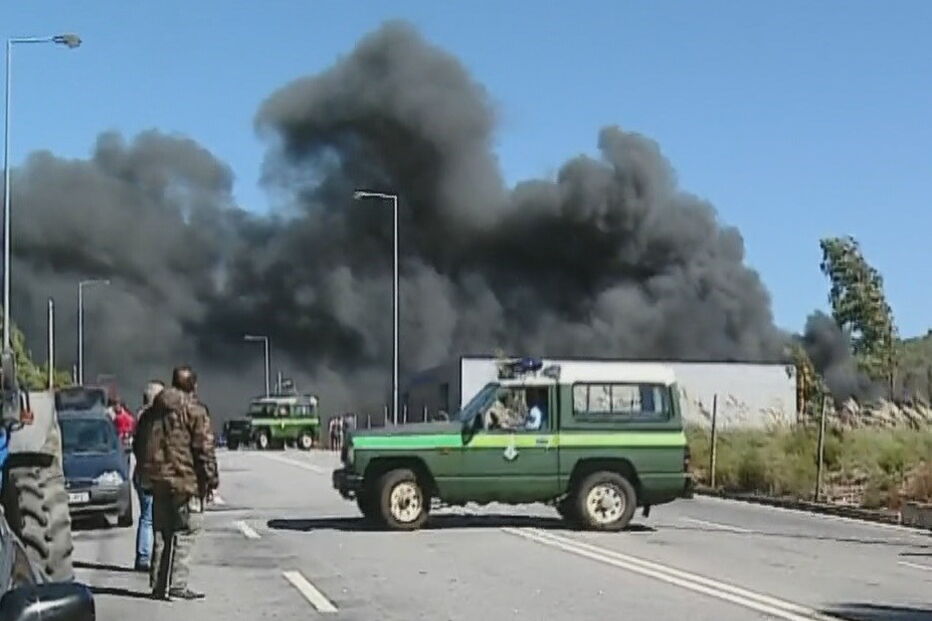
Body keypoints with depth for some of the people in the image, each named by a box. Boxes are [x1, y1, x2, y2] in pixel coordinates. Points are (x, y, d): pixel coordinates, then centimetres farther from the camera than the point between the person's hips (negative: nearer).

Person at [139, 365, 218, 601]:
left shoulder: (158, 408, 13)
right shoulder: (194, 409, -9)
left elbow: (145, 444, 18)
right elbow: (204, 448, -13)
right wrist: (211, 478, -8)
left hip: (158, 477, 7)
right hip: (185, 480, -7)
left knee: (162, 533, 13)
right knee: (184, 533, -2)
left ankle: (159, 584, 17)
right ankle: (176, 586, -5)